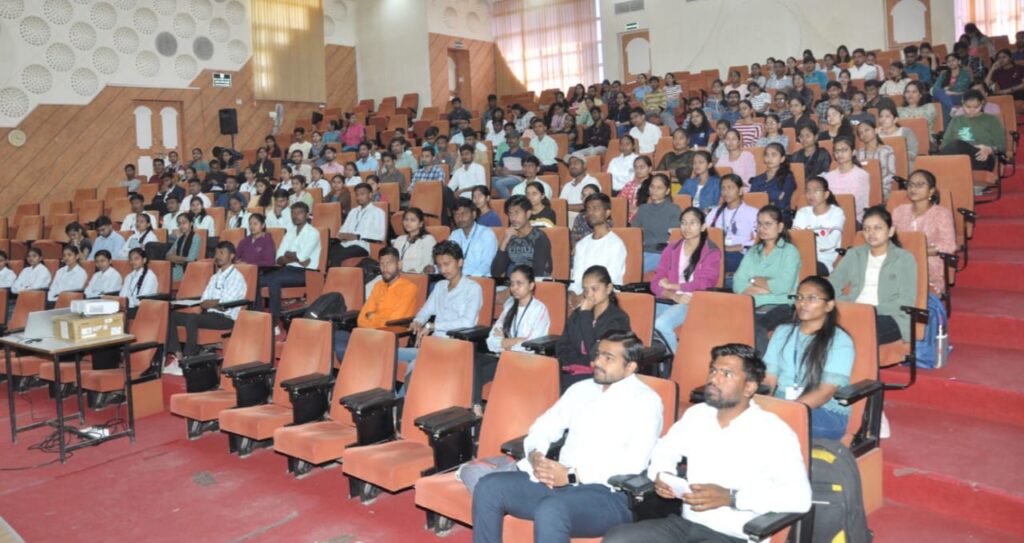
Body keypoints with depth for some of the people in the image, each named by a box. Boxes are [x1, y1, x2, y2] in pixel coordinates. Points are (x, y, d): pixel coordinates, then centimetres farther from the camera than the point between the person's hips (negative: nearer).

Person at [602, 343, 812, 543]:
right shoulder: (696, 415, 10)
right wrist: (661, 474, 2)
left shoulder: (773, 431, -8)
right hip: (686, 524, 6)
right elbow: (665, 449, 25)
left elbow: (800, 496, -18)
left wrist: (730, 497, -23)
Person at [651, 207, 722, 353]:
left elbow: (705, 284, -5)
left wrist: (671, 286, -2)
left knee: (661, 324, -33)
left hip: (694, 303, -4)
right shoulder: (671, 249, 18)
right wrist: (675, 296, -11)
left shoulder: (712, 252, 7)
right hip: (667, 301, 4)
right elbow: (656, 282, 9)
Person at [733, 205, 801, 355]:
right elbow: (737, 285, 7)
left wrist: (754, 280, 4)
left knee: (755, 326, -37)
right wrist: (768, 288, -5)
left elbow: (783, 286, -7)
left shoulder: (790, 251, 10)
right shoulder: (752, 252, 23)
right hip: (751, 306, 4)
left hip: (779, 306, -3)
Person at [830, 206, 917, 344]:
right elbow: (831, 285, 10)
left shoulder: (905, 259, 10)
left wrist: (874, 310, -14)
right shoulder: (853, 254, 21)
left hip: (890, 317, -3)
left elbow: (907, 301, -1)